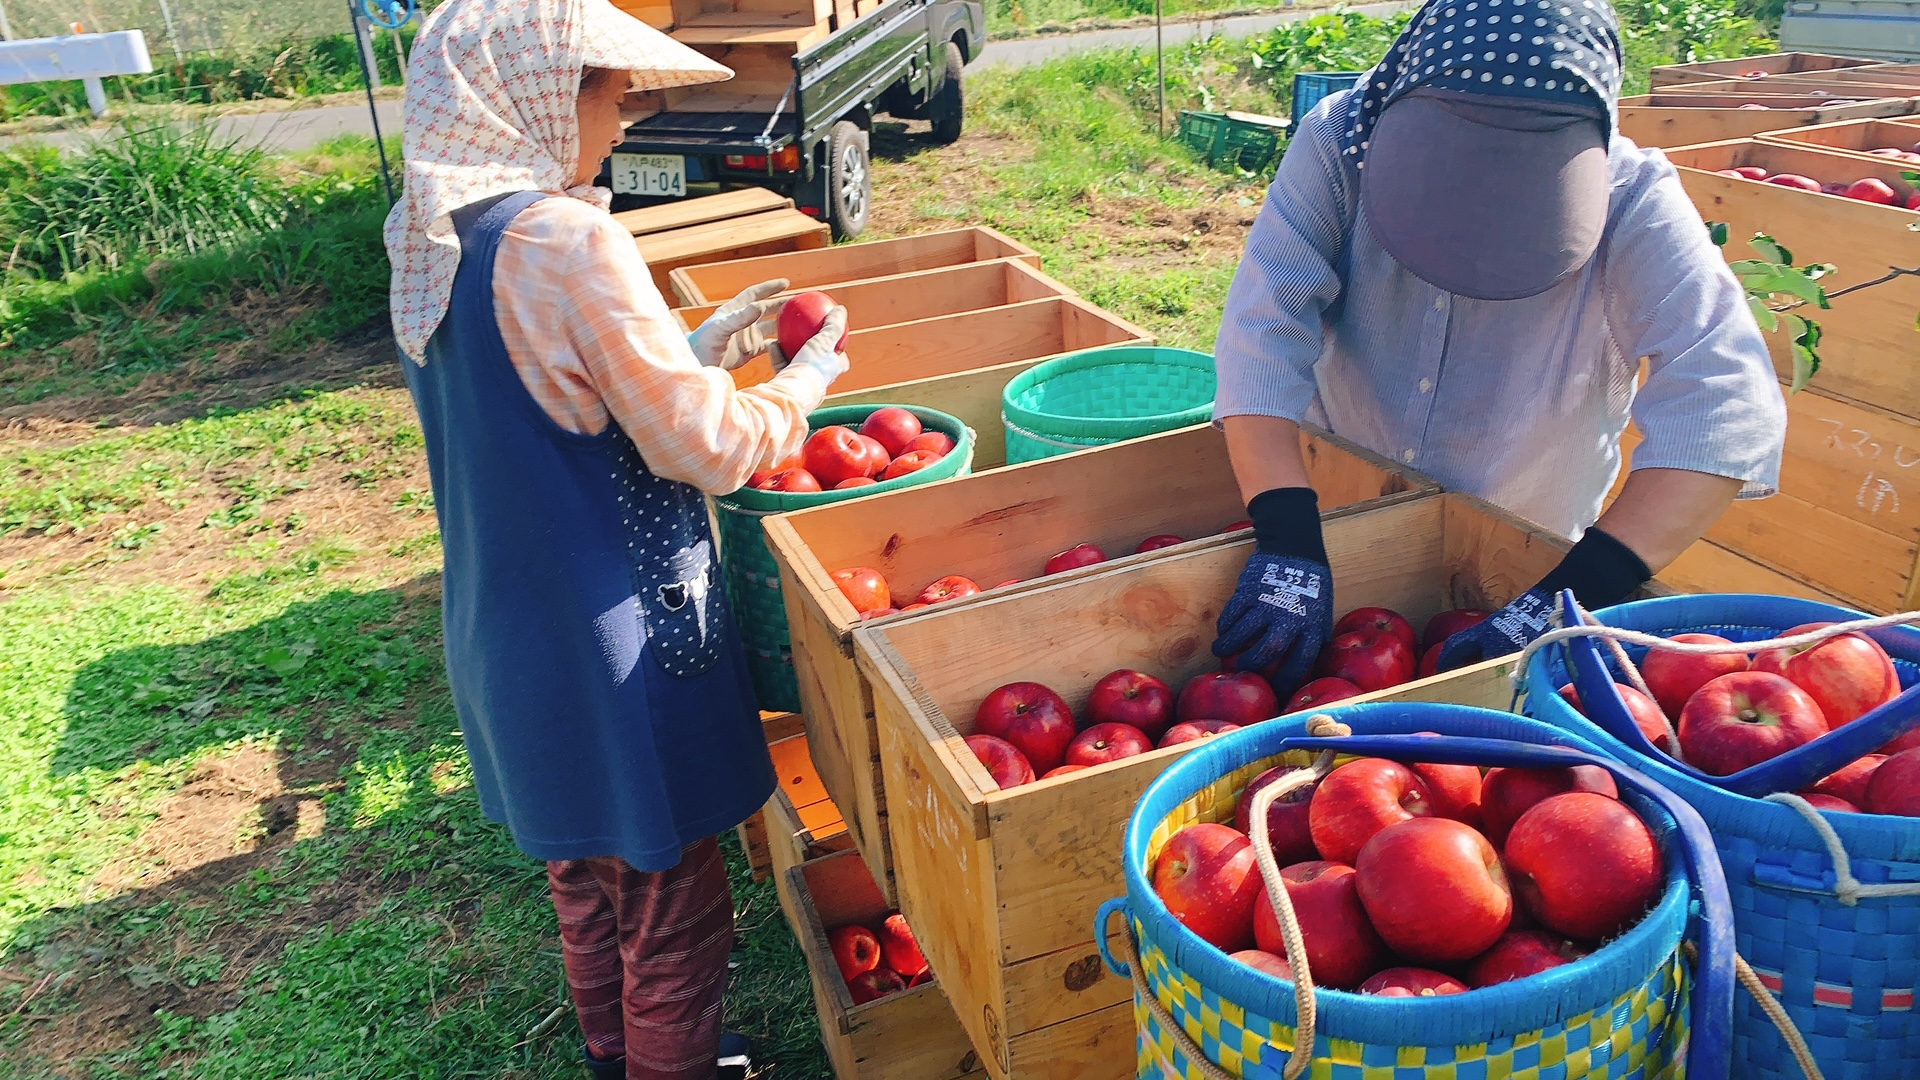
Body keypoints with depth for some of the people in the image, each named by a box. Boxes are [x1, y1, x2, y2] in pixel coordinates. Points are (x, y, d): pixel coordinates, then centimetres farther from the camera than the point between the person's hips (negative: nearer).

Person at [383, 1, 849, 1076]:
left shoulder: (427, 240, 4)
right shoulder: (569, 239, -23)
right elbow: (704, 448, -20)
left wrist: (701, 348, 11)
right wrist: (804, 381, -3)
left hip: (504, 626, 9)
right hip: (615, 641, -9)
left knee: (586, 878, 27)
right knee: (673, 905, 10)